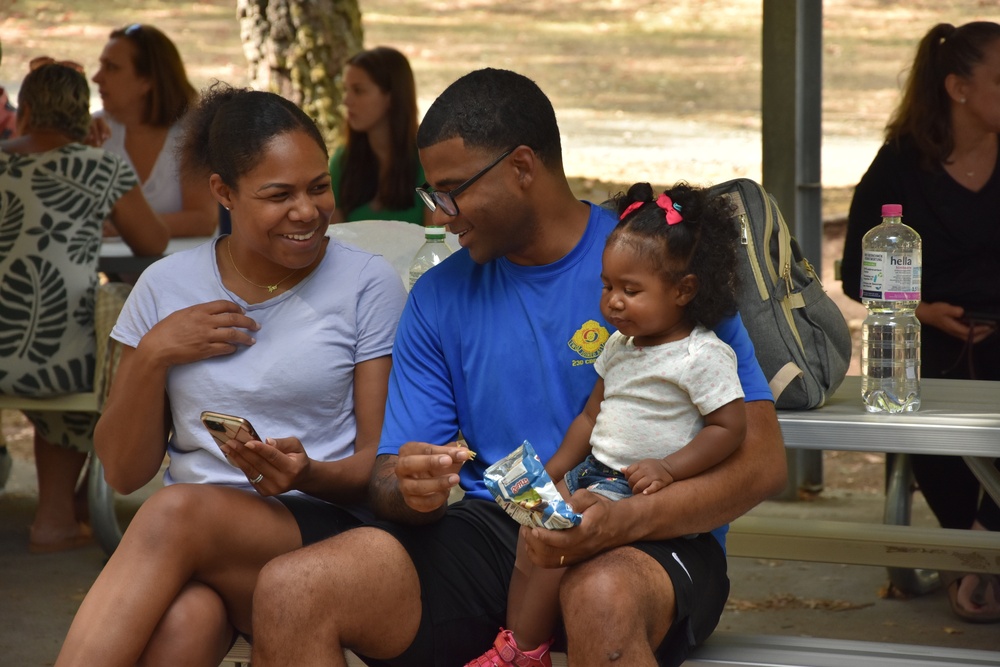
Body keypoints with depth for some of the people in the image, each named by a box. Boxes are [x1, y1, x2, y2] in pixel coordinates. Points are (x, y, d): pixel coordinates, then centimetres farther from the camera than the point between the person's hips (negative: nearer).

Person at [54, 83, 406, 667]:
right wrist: (153, 356, -3)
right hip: (194, 551, 2)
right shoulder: (167, 286, 11)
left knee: (178, 511, -34)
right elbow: (124, 473, 12)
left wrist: (309, 475, -20)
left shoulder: (368, 284, 3)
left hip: (327, 532, -2)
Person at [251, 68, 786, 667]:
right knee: (289, 592, -19)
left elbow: (762, 461, -9)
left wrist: (625, 520, -25)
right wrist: (413, 489, -16)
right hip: (487, 535, 5)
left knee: (601, 599, -41)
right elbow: (389, 480, 11)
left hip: (642, 545, -4)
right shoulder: (438, 298, 13)